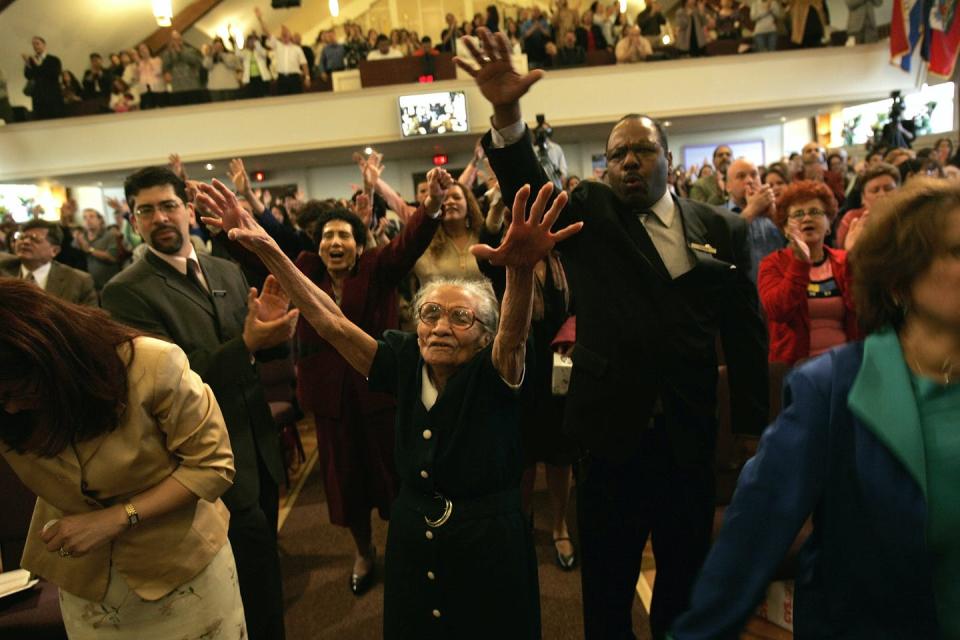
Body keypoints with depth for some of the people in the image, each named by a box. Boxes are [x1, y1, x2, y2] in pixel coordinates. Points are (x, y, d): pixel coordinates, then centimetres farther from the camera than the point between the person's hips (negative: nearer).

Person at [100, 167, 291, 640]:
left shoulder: (227, 271, 6)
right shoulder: (126, 292, -13)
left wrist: (266, 325, -14)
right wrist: (247, 343, -30)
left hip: (261, 449, 6)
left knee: (265, 562, 23)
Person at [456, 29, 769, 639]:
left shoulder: (723, 229, 3)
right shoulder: (589, 213, 0)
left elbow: (746, 330, 3)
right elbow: (528, 186, -17)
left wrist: (753, 424, 4)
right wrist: (506, 115, -34)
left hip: (691, 434, 2)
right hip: (613, 428, -1)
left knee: (686, 577, 22)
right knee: (607, 585, 16)